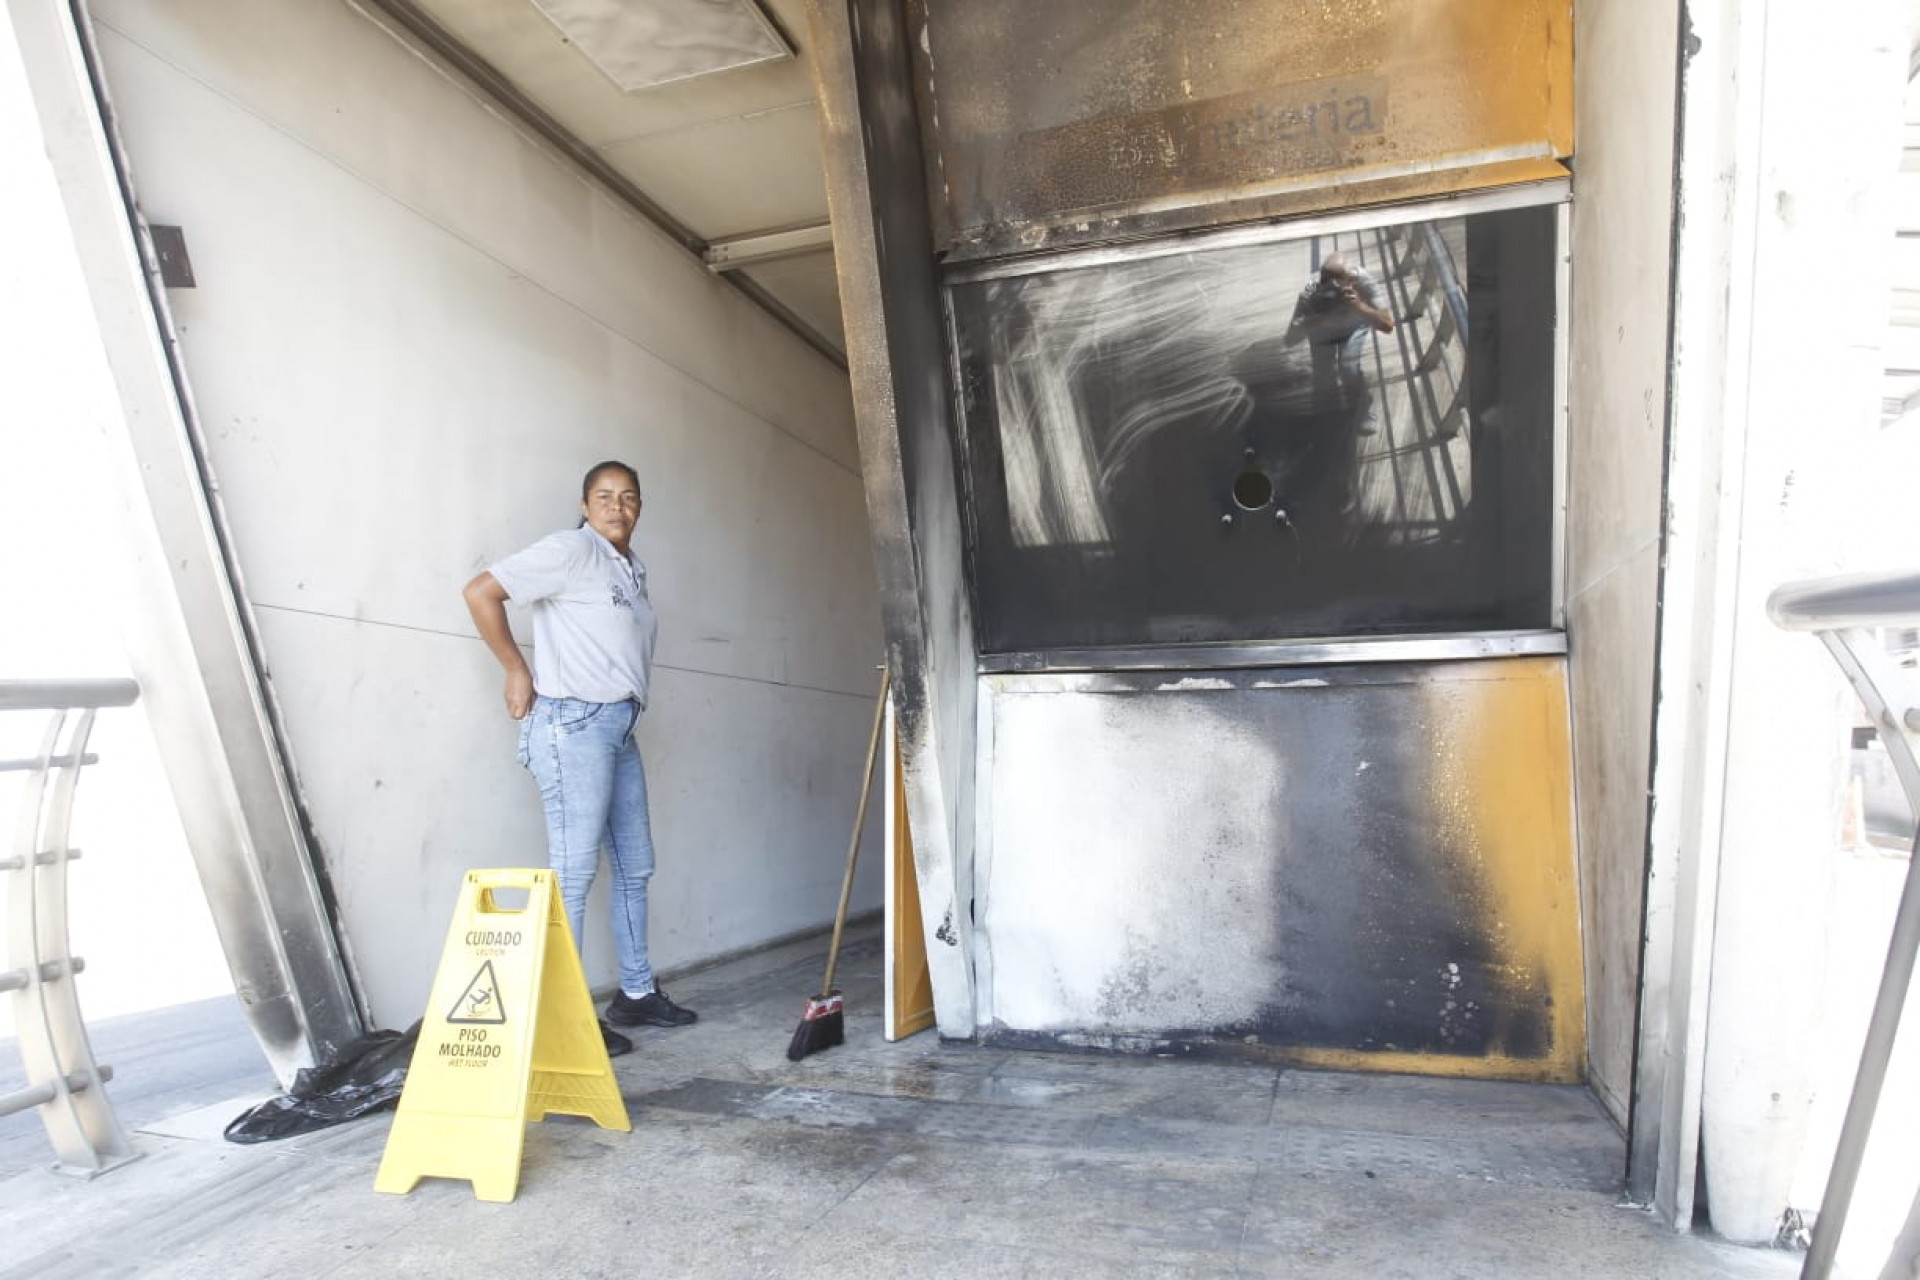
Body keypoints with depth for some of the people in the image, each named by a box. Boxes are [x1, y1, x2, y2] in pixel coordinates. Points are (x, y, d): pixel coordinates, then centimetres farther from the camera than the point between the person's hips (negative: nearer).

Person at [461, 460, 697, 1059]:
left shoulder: (632, 568, 18)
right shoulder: (571, 550, -7)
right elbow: (480, 592, -12)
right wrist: (517, 669, -8)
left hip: (620, 728, 9)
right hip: (573, 721, -9)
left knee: (634, 867, 13)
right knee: (573, 870, -6)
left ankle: (636, 993, 25)